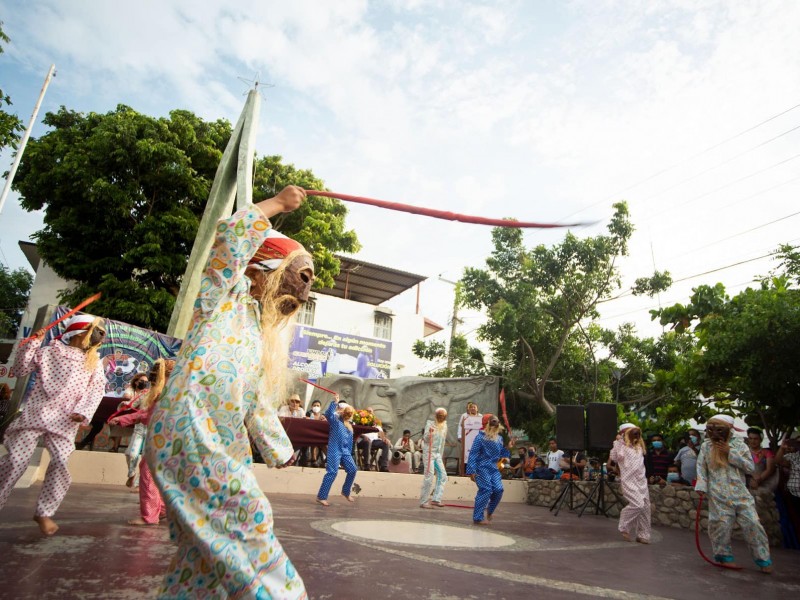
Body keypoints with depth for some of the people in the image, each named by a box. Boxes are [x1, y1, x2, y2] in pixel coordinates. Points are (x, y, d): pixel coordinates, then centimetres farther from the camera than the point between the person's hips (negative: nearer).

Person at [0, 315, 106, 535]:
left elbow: (97, 390, 3)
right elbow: (20, 371, 8)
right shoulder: (49, 351, 8)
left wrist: (84, 412, -12)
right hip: (36, 413, -1)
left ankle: (44, 512, 7)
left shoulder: (94, 362, 10)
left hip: (65, 420, 1)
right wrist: (32, 344, -3)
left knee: (62, 464, -9)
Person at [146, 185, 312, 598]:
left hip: (222, 446, 8)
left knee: (210, 545, 10)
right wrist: (276, 203, -4)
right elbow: (230, 237, -15)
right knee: (246, 516, -10)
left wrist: (282, 453, 27)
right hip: (188, 430, -8)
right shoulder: (226, 297, 2)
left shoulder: (264, 338, 22)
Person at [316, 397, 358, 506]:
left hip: (345, 451, 7)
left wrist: (349, 454, 17)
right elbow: (328, 414, -25)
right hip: (335, 450, -7)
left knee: (352, 469, 5)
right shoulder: (335, 419, -2)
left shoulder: (349, 426, 18)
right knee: (332, 472, -11)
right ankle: (321, 497, -4)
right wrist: (334, 402, -32)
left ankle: (346, 492, 27)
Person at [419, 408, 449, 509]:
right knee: (429, 477, -8)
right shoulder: (430, 423, -6)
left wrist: (441, 456, 19)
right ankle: (423, 502, 1)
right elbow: (425, 438, -13)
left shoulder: (444, 426, 12)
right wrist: (429, 433, -35)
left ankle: (436, 499, 3)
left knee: (442, 475, -1)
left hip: (438, 453, 7)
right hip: (429, 452, -7)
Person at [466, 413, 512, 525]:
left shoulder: (499, 438, 9)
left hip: (493, 468, 7)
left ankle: (489, 510, 26)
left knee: (498, 490, -1)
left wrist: (508, 448, -1)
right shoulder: (480, 437, -13)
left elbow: (501, 454, 17)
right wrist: (472, 471, -17)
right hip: (482, 468, -7)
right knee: (486, 490, -11)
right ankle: (477, 518, 0)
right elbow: (473, 454, -14)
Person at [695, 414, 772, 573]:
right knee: (721, 524, 0)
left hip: (740, 493, 0)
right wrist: (702, 487, 0)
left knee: (752, 523, -4)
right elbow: (701, 468, 8)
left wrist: (730, 453, -11)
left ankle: (763, 559, 12)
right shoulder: (706, 446, 4)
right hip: (719, 495, 0)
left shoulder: (738, 444, 2)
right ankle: (725, 556, 17)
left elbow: (751, 467, -3)